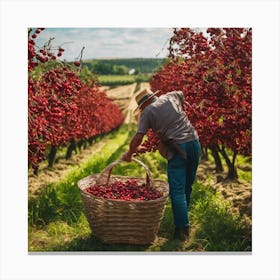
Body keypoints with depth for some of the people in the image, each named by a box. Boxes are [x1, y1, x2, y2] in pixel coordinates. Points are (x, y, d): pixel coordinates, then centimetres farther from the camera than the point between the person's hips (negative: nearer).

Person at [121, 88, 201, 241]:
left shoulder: (147, 112, 0)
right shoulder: (171, 96, 14)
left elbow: (138, 137, -3)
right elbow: (182, 94, 38)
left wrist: (129, 154, 10)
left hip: (178, 149, -6)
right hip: (194, 142, 6)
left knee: (177, 190, -4)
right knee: (187, 186, 16)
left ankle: (182, 228, -6)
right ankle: (182, 217, 26)